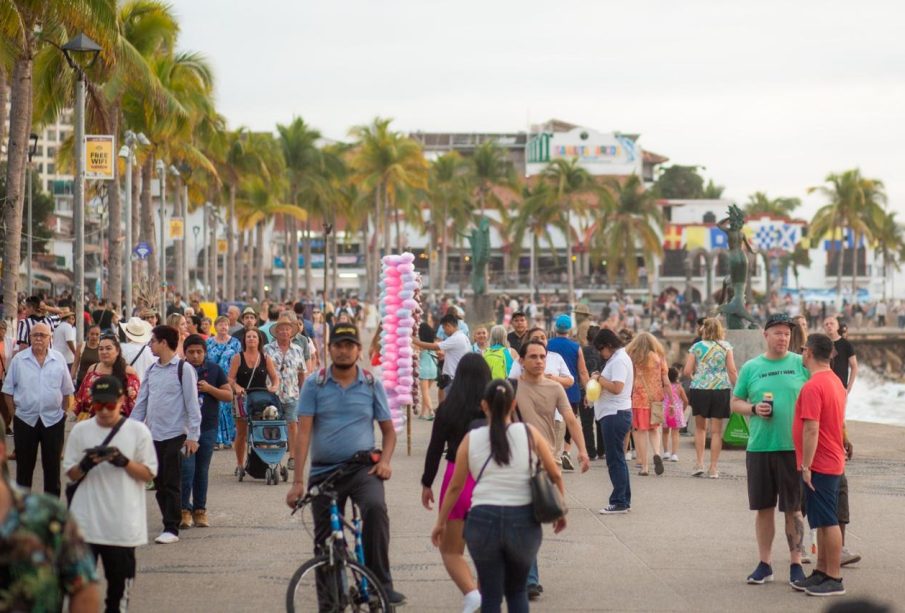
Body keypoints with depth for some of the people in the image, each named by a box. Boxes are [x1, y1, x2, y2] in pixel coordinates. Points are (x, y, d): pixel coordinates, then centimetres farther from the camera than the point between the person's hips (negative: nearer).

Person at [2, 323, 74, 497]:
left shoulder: (58, 359, 0)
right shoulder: (18, 359, -3)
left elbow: (66, 391, 8)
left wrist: (61, 411, 5)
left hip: (53, 419, 1)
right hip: (25, 419, -1)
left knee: (52, 464, 8)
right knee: (24, 464, 7)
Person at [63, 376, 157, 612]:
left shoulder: (138, 431, -2)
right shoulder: (80, 430, 2)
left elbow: (149, 473, 0)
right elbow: (71, 473, 6)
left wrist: (124, 462, -17)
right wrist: (85, 465, -15)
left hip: (123, 520, -1)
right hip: (86, 519, 1)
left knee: (120, 575, 9)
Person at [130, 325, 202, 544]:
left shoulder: (183, 369, -7)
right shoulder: (151, 370, 11)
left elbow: (192, 404, -9)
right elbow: (141, 402, 15)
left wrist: (193, 436, -12)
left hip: (174, 435, -6)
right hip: (153, 435, 6)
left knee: (171, 485, -3)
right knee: (159, 483, 8)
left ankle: (171, 529, 1)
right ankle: (169, 524, 17)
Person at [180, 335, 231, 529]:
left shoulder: (214, 370, 6)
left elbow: (229, 395, 3)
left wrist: (209, 388, -11)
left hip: (208, 427, 2)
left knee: (202, 471, 8)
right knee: (186, 469, -10)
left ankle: (200, 510, 16)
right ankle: (185, 509, -2)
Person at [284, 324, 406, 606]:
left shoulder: (372, 385, 4)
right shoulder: (314, 385, 1)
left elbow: (388, 430, 11)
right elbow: (304, 432, -5)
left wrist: (384, 461, -9)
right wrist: (298, 481, -12)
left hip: (363, 468, -1)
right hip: (324, 471, 1)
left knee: (375, 508, -31)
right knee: (325, 542, 5)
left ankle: (381, 583, -25)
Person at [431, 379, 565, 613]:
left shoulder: (471, 439, 3)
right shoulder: (529, 434, 2)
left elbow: (455, 486, 9)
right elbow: (555, 475, 6)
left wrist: (441, 522, 20)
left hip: (484, 520, 0)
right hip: (523, 521, 0)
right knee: (517, 591, 21)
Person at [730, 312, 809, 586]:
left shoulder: (801, 365, 2)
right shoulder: (751, 368, 7)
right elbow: (735, 402, 11)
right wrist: (753, 408, -9)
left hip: (793, 448, -2)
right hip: (759, 448, 2)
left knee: (793, 509, 2)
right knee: (764, 508, 8)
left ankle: (796, 564, 11)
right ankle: (765, 564, 17)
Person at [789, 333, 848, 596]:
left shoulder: (812, 387, -20)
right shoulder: (835, 382, 12)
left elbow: (811, 429, -24)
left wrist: (806, 466, -21)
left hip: (819, 465, -10)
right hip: (834, 463, 10)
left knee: (827, 522, -5)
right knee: (824, 521, 15)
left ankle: (834, 580, -2)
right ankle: (822, 572, 23)